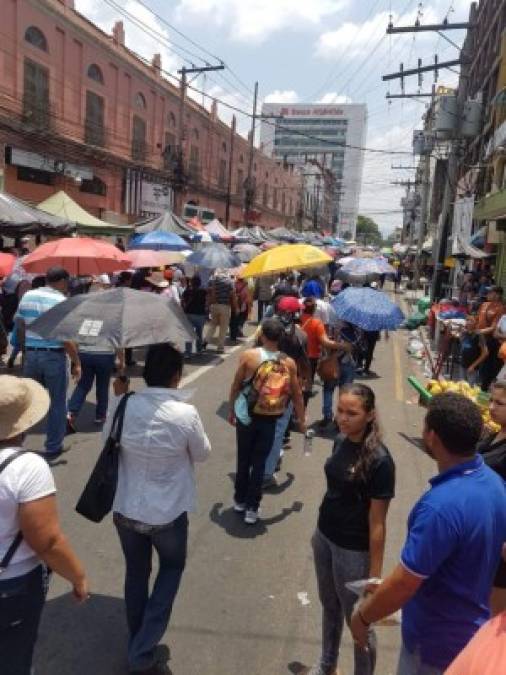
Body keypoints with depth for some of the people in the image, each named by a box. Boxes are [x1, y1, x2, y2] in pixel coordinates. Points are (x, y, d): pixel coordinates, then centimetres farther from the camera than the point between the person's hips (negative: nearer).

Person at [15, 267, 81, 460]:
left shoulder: (27, 296, 5)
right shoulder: (62, 302, -11)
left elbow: (20, 327, 10)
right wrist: (76, 363, -8)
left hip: (31, 354, 5)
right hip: (54, 356, -5)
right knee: (57, 403, 7)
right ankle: (53, 448, 16)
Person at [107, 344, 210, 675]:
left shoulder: (124, 406, -14)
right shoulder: (186, 414, -23)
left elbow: (109, 440, 6)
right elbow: (203, 454, -5)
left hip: (125, 510, 3)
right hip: (168, 513, -3)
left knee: (136, 573, 25)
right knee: (172, 567, 24)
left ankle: (138, 644, 44)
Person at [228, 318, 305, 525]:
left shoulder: (248, 356, -13)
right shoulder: (289, 363, -8)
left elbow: (236, 386, -4)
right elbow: (297, 395, 0)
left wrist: (231, 409, 11)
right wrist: (301, 420, 12)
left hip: (246, 416, 0)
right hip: (270, 419, 0)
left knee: (243, 460, 16)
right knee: (259, 463, 11)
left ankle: (240, 501, 32)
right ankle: (252, 508, 17)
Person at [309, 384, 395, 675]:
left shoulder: (379, 460, -24)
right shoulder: (340, 441, -4)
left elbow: (377, 523, -20)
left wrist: (375, 574, -15)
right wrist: (321, 532, 14)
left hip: (354, 550, -7)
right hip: (324, 537, 7)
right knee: (330, 606, 26)